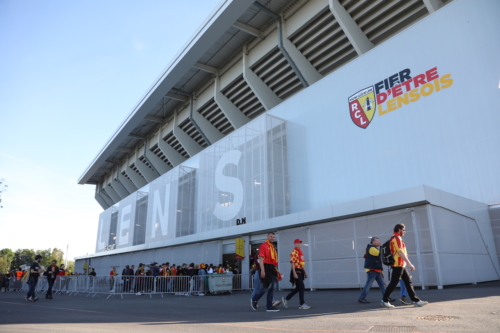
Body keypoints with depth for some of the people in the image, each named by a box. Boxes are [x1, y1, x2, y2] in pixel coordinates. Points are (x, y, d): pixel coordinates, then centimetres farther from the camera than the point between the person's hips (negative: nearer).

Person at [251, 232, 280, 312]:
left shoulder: (272, 247, 18)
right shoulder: (263, 245, -8)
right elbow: (261, 258, -15)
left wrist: (275, 270, 18)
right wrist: (262, 270, -22)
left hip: (272, 268, 8)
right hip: (266, 267, -8)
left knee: (272, 287, 7)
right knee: (266, 286, -8)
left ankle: (269, 306, 12)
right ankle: (254, 300, 13)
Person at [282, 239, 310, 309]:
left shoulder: (300, 252, 17)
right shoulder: (294, 252, -12)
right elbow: (292, 263, -18)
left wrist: (305, 272, 21)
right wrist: (294, 273, -23)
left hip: (300, 271, 10)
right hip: (296, 271, -10)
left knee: (298, 288, 14)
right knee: (301, 287, -7)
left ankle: (286, 299, 25)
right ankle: (302, 304, 1)